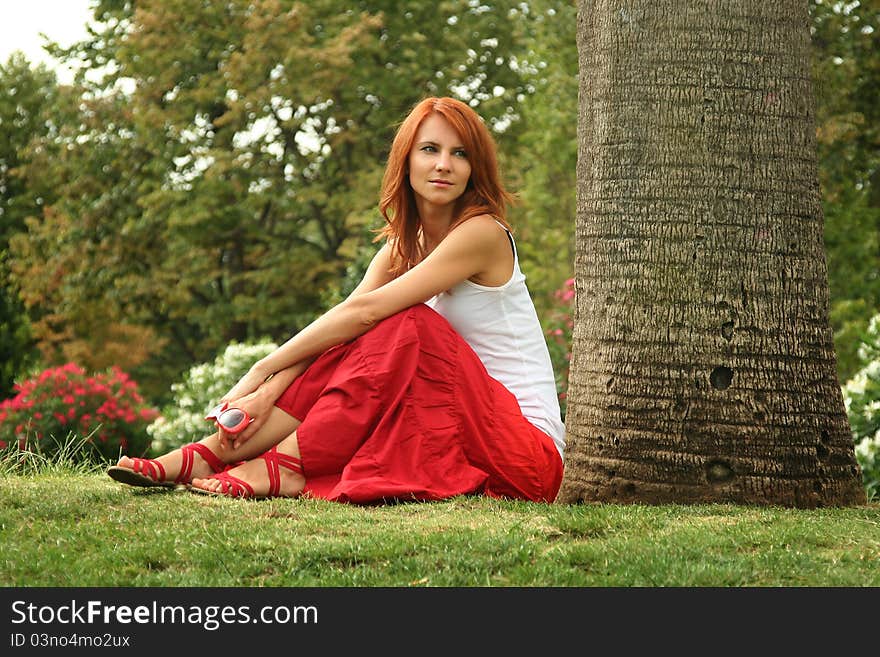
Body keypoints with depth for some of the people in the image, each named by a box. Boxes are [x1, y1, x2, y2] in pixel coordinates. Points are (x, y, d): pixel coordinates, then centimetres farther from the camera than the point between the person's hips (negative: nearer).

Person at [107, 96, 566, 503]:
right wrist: (267, 392, -21)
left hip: (526, 447, -7)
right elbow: (350, 317, -5)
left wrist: (262, 369, -21)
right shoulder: (402, 246, 10)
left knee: (403, 324, -23)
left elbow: (364, 310, -21)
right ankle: (210, 454, -18)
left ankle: (289, 467, -26)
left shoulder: (482, 233, -15)